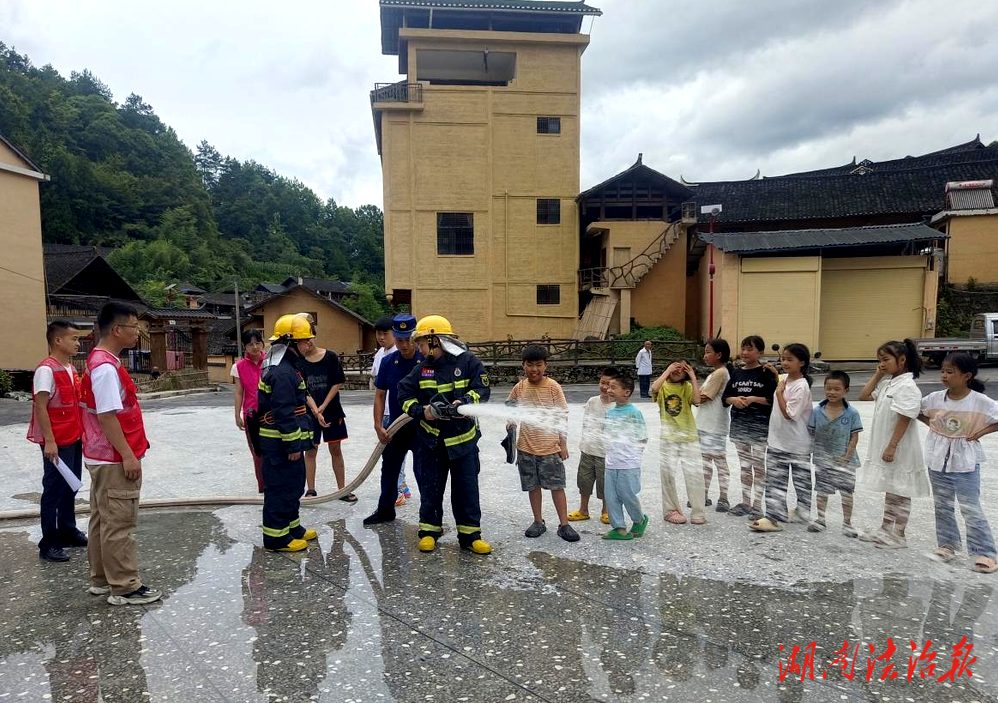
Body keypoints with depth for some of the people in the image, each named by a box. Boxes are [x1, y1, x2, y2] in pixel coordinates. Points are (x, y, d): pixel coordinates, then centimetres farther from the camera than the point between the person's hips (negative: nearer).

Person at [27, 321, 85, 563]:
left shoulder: (71, 368, 12)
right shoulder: (46, 369, -15)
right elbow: (40, 407, -18)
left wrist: (81, 432, 18)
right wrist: (49, 441, -21)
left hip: (74, 438, 8)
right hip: (57, 442, -8)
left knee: (70, 487, 17)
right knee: (54, 490, 0)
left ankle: (68, 532, 30)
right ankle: (48, 544, 9)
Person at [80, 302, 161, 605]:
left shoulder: (100, 361, 12)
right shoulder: (106, 367, -20)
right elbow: (107, 416, -24)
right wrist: (128, 455, -21)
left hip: (103, 457, 10)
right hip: (115, 460, -10)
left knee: (103, 520, 17)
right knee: (119, 524, -2)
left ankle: (102, 579, 28)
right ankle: (124, 588, 7)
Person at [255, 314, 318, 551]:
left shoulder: (285, 367, 13)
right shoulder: (282, 373, -21)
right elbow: (284, 413, -23)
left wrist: (296, 442, 23)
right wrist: (293, 445, -20)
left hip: (283, 441, 11)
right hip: (281, 443, -11)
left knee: (293, 485, 19)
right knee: (281, 487, -1)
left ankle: (291, 526, 31)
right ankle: (276, 536, 8)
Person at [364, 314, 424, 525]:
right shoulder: (388, 362, -2)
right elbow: (380, 395, 4)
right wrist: (378, 426, -1)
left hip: (422, 428, -4)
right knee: (389, 470, 17)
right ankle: (385, 510, 35)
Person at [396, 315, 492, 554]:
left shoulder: (468, 361, -8)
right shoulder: (422, 368, 1)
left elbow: (482, 389, -10)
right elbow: (405, 394, 3)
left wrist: (463, 402, -28)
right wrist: (422, 411, -14)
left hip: (463, 438, -2)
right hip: (431, 440, 3)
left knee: (467, 488, 5)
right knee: (430, 487, 11)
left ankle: (470, 534, 17)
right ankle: (429, 530, 27)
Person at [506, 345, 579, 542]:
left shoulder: (553, 387, -9)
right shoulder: (519, 388, -1)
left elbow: (563, 416, -4)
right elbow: (510, 406, 18)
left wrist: (563, 444, -4)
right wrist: (510, 421, -3)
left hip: (550, 447, -3)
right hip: (526, 447, 3)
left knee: (557, 485, 3)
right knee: (533, 485, 12)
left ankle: (564, 525, 13)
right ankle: (538, 521, 27)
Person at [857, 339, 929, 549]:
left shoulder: (907, 387, -19)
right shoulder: (886, 383, 7)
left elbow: (904, 420, -22)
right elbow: (864, 396, 14)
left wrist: (892, 447, -22)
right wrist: (877, 375, 7)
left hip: (899, 451, -9)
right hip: (884, 447, 9)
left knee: (900, 493, 4)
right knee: (889, 491, 18)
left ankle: (899, 536, 14)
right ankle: (885, 530, 28)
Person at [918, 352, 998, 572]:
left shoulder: (980, 401, -13)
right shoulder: (935, 398, -4)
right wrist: (931, 424, 0)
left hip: (965, 462, -4)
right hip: (938, 460, 4)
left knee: (971, 509, -1)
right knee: (942, 506, 14)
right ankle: (947, 545, 27)